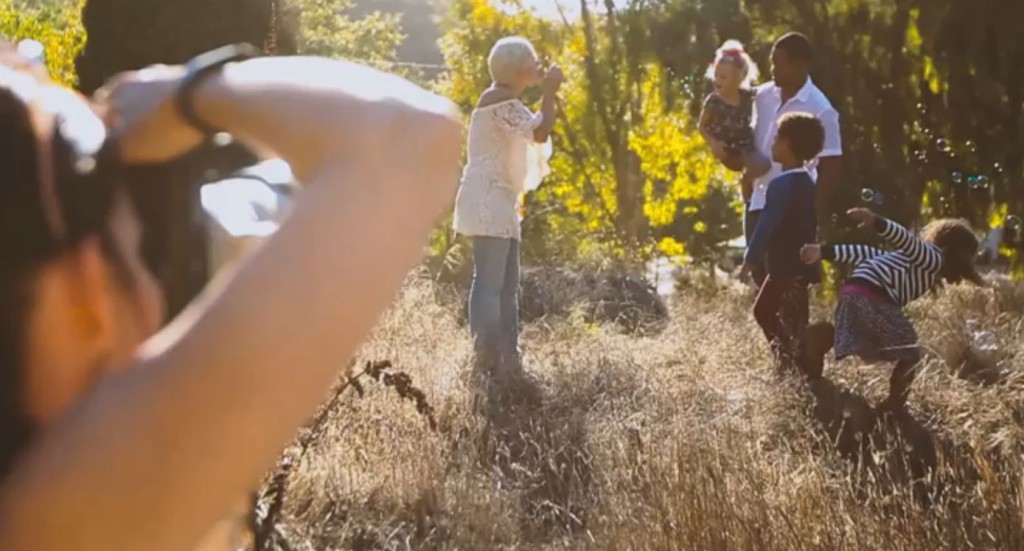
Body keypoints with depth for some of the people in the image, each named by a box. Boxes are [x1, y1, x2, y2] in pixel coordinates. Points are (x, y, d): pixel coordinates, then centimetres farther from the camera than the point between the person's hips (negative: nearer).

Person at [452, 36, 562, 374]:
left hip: (498, 202, 11)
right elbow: (540, 132, -22)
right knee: (489, 282, -12)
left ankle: (507, 356, 11)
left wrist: (545, 94, 19)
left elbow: (530, 132, 28)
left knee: (507, 285, 10)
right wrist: (549, 92, -12)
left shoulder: (503, 100, 21)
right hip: (488, 201, -11)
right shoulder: (501, 100, -13)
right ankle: (487, 356, -14)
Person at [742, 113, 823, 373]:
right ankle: (788, 361, 20)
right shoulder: (805, 181, 11)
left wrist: (751, 258, -10)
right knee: (763, 309, 18)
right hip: (800, 262, 10)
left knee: (793, 325, -3)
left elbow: (767, 224, -19)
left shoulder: (783, 184, -19)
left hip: (789, 266, -10)